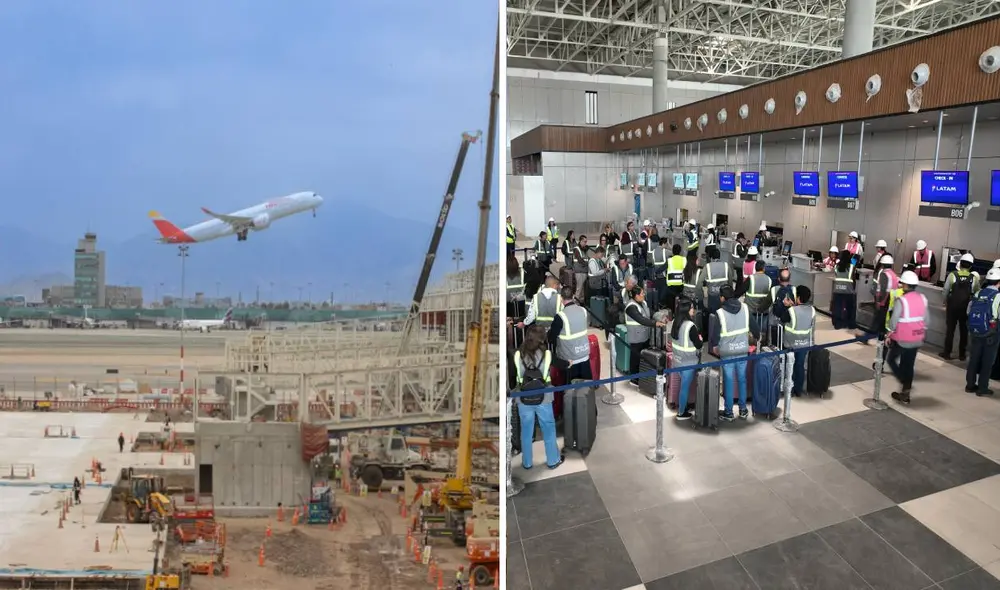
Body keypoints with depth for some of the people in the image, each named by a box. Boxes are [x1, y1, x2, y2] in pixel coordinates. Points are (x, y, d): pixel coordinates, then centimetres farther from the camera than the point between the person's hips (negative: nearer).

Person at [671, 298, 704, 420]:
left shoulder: (675, 322, 0)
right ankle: (681, 413, 16)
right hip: (688, 362, -7)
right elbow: (698, 345, -18)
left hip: (678, 359, 7)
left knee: (683, 385, 22)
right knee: (685, 387, 5)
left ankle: (682, 407, 34)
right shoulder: (690, 326, -24)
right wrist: (700, 339, 3)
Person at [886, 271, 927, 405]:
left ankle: (904, 383, 0)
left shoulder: (901, 300, -19)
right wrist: (922, 333, 19)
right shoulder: (922, 298, 1)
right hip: (916, 339, 6)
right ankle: (905, 393, 21)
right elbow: (926, 320, 7)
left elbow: (894, 320, -16)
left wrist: (889, 334, -1)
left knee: (891, 360, 14)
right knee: (909, 365, 15)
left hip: (902, 339, -6)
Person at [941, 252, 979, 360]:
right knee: (964, 331, 12)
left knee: (950, 329, 6)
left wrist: (946, 302, 11)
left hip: (952, 306, -1)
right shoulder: (974, 277, -6)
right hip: (966, 308, 1)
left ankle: (947, 353, 7)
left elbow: (946, 290, -3)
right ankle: (962, 354, 18)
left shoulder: (952, 275, -10)